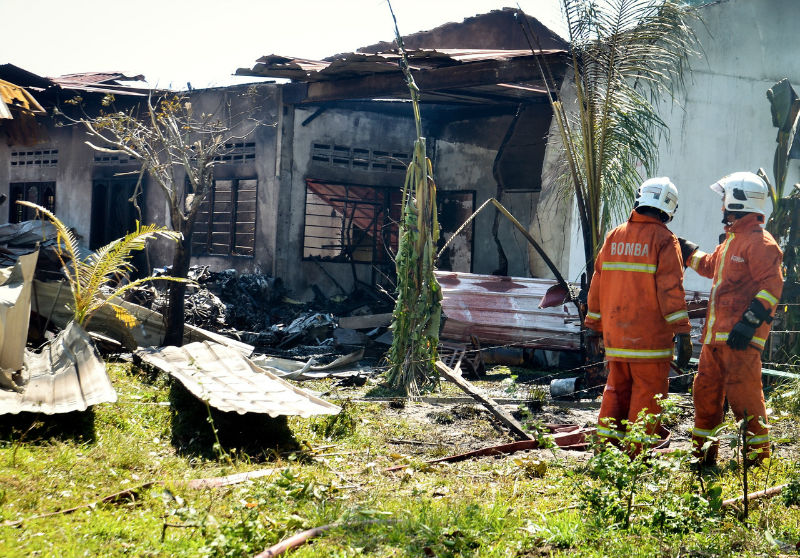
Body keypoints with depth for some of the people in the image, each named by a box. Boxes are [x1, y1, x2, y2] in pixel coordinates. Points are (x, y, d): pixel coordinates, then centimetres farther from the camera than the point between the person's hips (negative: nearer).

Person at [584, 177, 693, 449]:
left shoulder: (614, 236, 10)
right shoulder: (664, 239, -7)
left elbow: (598, 283, 14)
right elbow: (671, 288, -13)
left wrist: (595, 324, 22)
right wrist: (682, 332, -12)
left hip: (615, 332, 5)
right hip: (650, 334, -5)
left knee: (616, 388, 16)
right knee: (648, 392, 2)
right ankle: (636, 454, 3)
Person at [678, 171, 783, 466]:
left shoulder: (760, 241, -11)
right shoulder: (731, 239, 20)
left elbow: (772, 286, -19)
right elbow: (712, 266, 39)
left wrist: (750, 321, -25)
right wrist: (688, 253, 43)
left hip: (740, 338, -10)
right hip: (715, 334, 10)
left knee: (744, 396, -9)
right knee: (706, 391, 14)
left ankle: (758, 455, 0)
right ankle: (703, 453, 24)